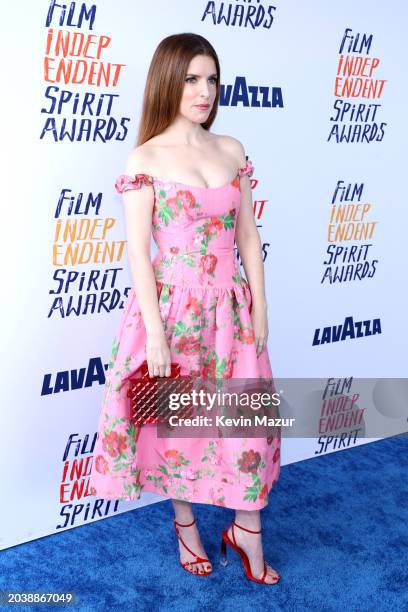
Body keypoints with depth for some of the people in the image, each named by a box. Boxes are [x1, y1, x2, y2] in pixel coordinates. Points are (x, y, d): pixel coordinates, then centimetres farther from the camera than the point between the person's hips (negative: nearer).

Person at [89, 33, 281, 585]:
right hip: (173, 308, -3)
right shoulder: (145, 159, -8)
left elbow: (249, 235, 7)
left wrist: (260, 307, 4)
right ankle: (185, 524, 34)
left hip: (230, 307, 4)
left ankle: (247, 531, 27)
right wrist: (155, 332, -14)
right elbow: (138, 250, -11)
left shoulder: (231, 150, 5)